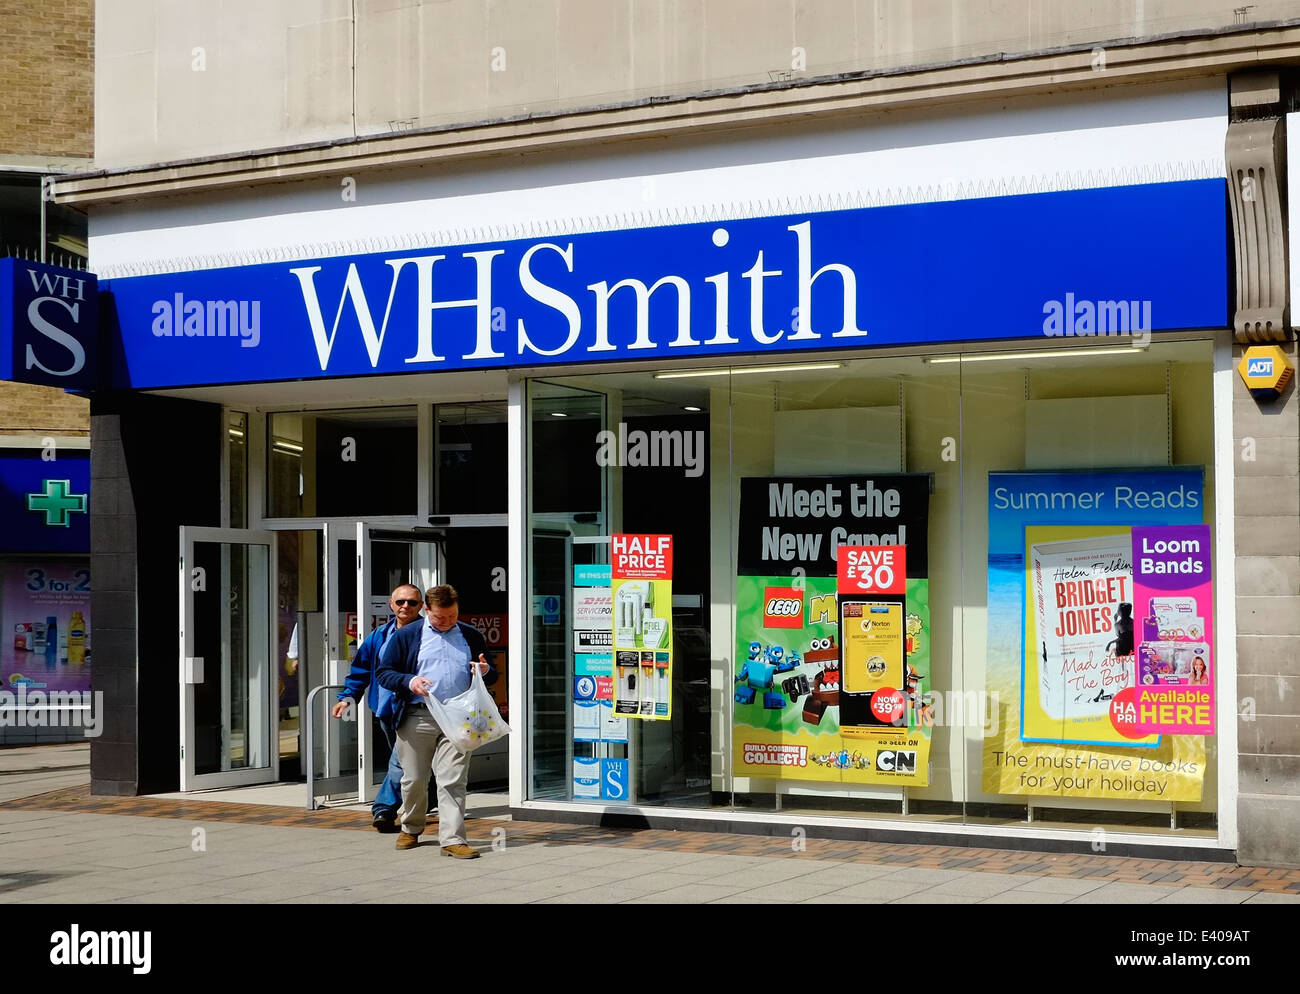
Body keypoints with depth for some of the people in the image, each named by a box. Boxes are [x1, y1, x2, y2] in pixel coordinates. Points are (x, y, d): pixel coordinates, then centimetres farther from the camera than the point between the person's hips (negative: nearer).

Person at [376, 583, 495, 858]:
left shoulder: (472, 636, 14)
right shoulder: (406, 636, 6)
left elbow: (491, 674, 21)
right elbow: (383, 672, 5)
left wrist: (485, 670, -4)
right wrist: (409, 682, -14)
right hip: (417, 718, -1)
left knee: (453, 780, -6)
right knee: (414, 779, 8)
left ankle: (452, 839, -7)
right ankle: (411, 829, 29)